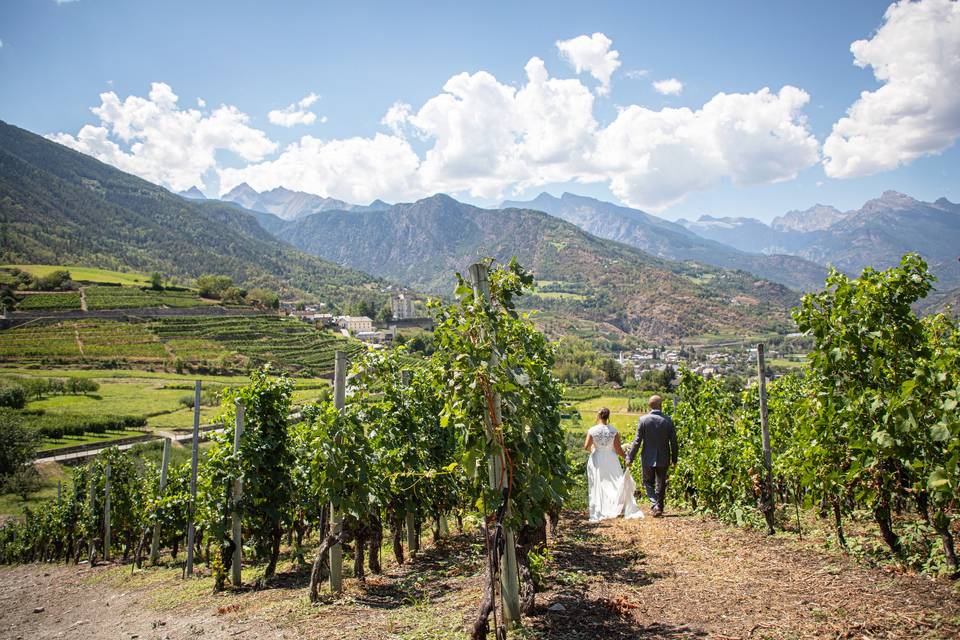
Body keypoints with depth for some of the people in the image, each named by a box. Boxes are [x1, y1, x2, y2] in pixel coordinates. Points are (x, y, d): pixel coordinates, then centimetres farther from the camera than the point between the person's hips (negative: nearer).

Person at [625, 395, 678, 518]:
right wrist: (674, 459, 9)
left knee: (648, 483, 13)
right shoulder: (668, 420, -7)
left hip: (648, 458, -2)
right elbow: (673, 441, -3)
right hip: (664, 459, 2)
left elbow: (637, 441, -11)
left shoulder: (643, 419, -12)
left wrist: (630, 458, -2)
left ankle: (655, 505, -5)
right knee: (661, 484, 16)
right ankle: (659, 508, 23)